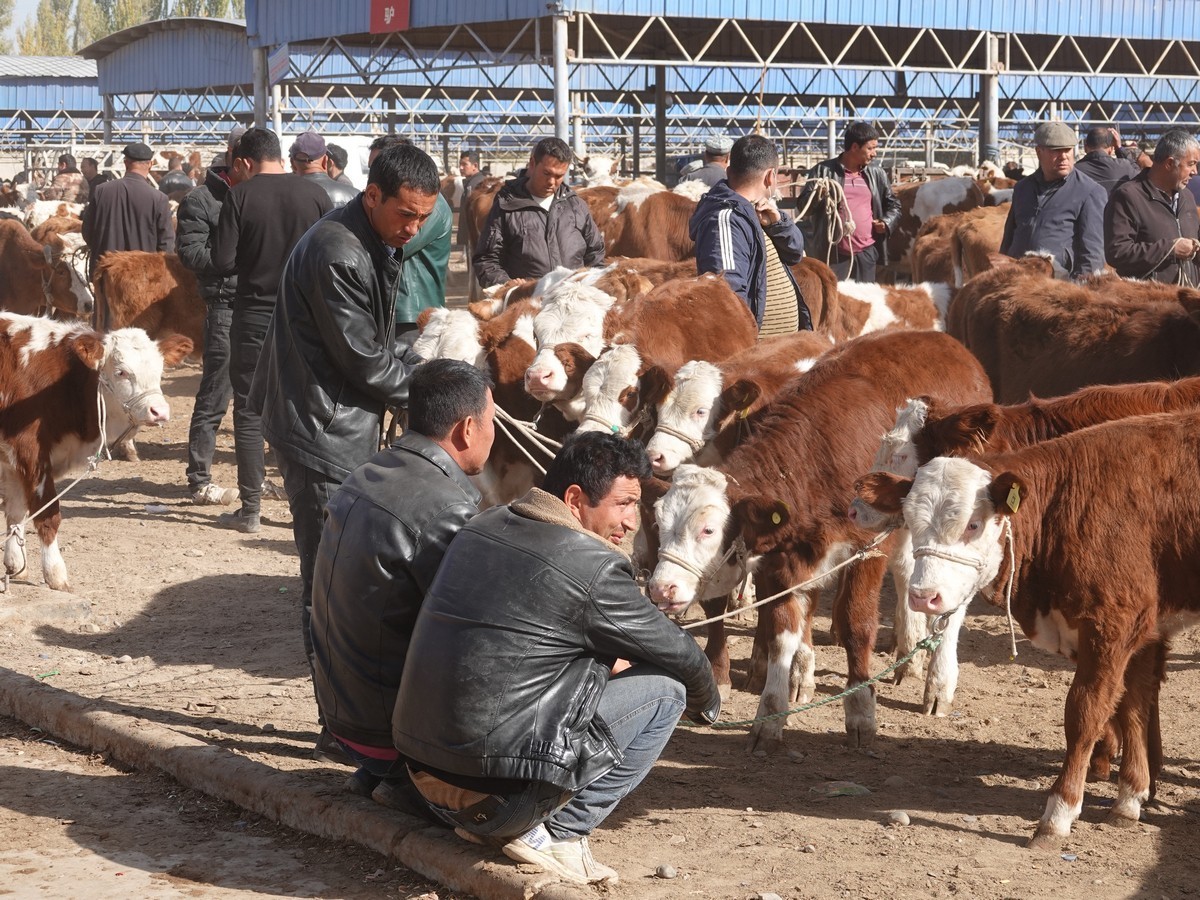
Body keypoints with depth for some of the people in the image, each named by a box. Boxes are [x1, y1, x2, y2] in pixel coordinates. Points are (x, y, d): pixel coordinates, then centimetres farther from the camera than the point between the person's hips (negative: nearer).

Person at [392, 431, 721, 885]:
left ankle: (478, 822, 15)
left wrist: (606, 661, 30)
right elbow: (682, 655, 3)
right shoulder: (594, 569, -11)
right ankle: (556, 834, 2)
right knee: (664, 689, 4)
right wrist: (707, 703, 25)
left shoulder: (482, 526, 10)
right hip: (495, 791, -8)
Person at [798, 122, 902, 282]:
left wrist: (887, 222, 1)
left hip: (867, 252, 4)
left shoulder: (876, 174, 11)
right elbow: (802, 204, 0)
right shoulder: (823, 171, 0)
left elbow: (893, 205, 22)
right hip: (833, 254, -4)